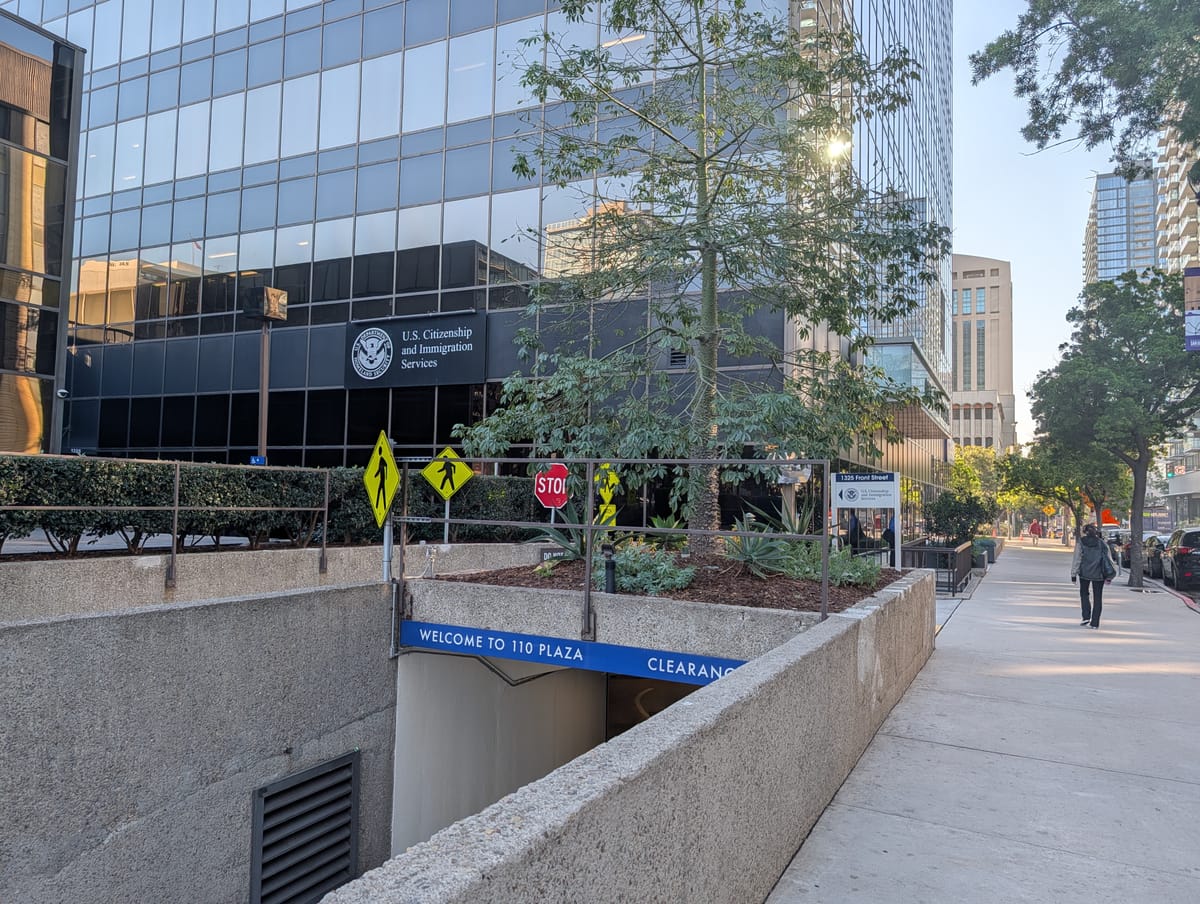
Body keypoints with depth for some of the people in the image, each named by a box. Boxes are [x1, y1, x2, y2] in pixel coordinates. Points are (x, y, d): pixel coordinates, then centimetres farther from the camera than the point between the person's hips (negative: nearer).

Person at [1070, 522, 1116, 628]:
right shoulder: (1102, 543, 4)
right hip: (1099, 574, 2)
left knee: (1084, 593, 16)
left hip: (1084, 572, -2)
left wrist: (1073, 574, 0)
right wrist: (1109, 577, 7)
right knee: (1097, 597, 7)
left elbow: (1076, 559, -4)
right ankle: (1095, 622, 5)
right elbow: (1109, 559, 3)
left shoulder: (1081, 542, -2)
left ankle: (1086, 617, 2)